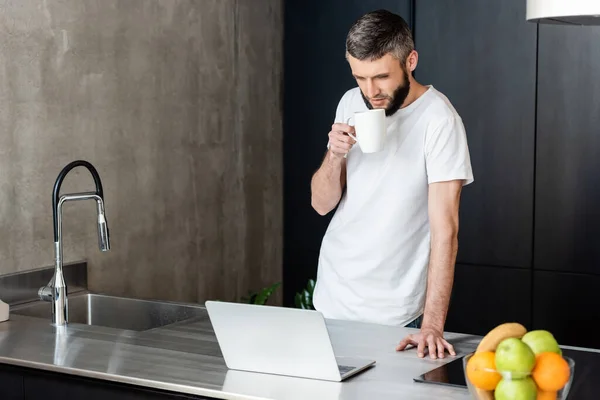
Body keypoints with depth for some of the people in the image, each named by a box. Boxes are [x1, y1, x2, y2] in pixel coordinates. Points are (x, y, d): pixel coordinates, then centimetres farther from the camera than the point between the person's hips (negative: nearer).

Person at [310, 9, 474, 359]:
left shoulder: (438, 118, -17)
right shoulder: (351, 104, 0)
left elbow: (445, 228, -22)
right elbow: (322, 203, 3)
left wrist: (432, 324, -28)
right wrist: (336, 154, -17)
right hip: (331, 298, 5)